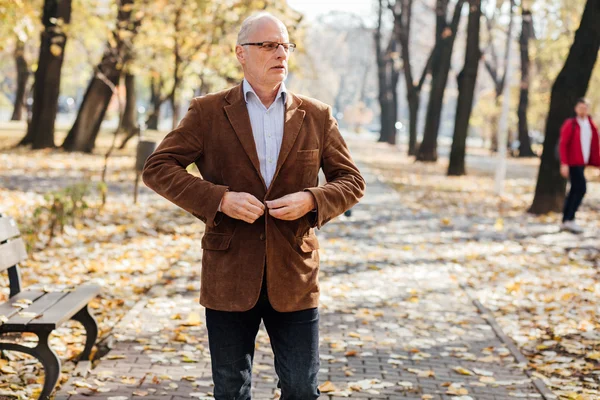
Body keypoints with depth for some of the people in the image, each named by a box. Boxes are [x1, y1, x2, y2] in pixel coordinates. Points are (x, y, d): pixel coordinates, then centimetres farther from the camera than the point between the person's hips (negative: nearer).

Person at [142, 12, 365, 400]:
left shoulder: (317, 116, 5)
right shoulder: (208, 112, 0)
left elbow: (352, 181, 8)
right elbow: (157, 168, -4)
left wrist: (312, 200, -13)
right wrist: (219, 198, -17)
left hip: (294, 279, 1)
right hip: (229, 277, -1)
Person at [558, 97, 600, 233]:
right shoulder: (570, 124, -8)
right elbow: (562, 144, -12)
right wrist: (564, 164, -18)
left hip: (582, 162, 7)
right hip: (573, 163, -7)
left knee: (574, 190, 8)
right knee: (581, 188, -15)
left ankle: (565, 222, 13)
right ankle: (570, 220, -10)